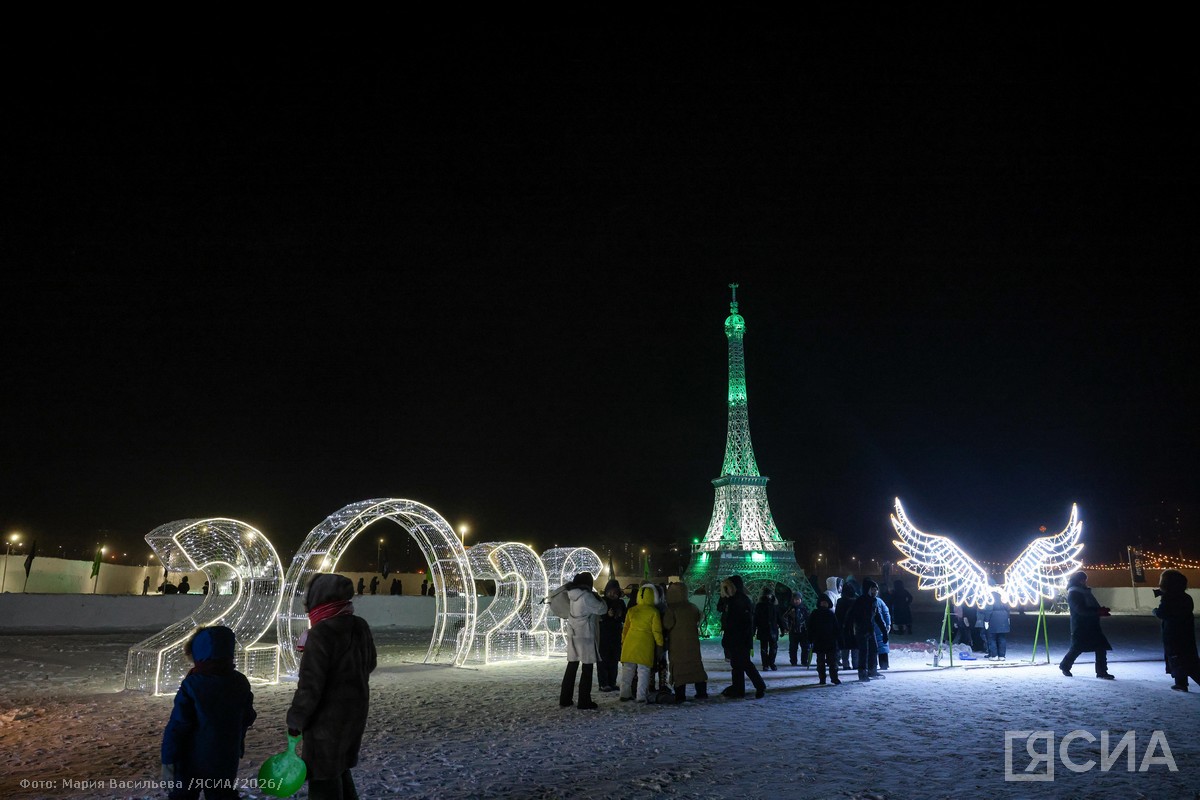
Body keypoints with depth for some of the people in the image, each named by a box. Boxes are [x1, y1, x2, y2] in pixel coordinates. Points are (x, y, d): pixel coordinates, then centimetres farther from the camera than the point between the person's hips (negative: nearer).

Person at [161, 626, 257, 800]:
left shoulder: (192, 685, -18)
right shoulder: (241, 683, -1)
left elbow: (177, 726, -19)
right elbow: (247, 719, 9)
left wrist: (168, 760, -12)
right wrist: (237, 745, 23)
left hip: (192, 761, -4)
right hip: (226, 761, 4)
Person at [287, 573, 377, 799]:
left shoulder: (321, 634, -23)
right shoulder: (360, 627, -1)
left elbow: (310, 685, -22)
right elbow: (369, 664, 13)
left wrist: (296, 719, -10)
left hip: (327, 719, -7)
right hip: (355, 712, 7)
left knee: (323, 778, 6)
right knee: (339, 767, 24)